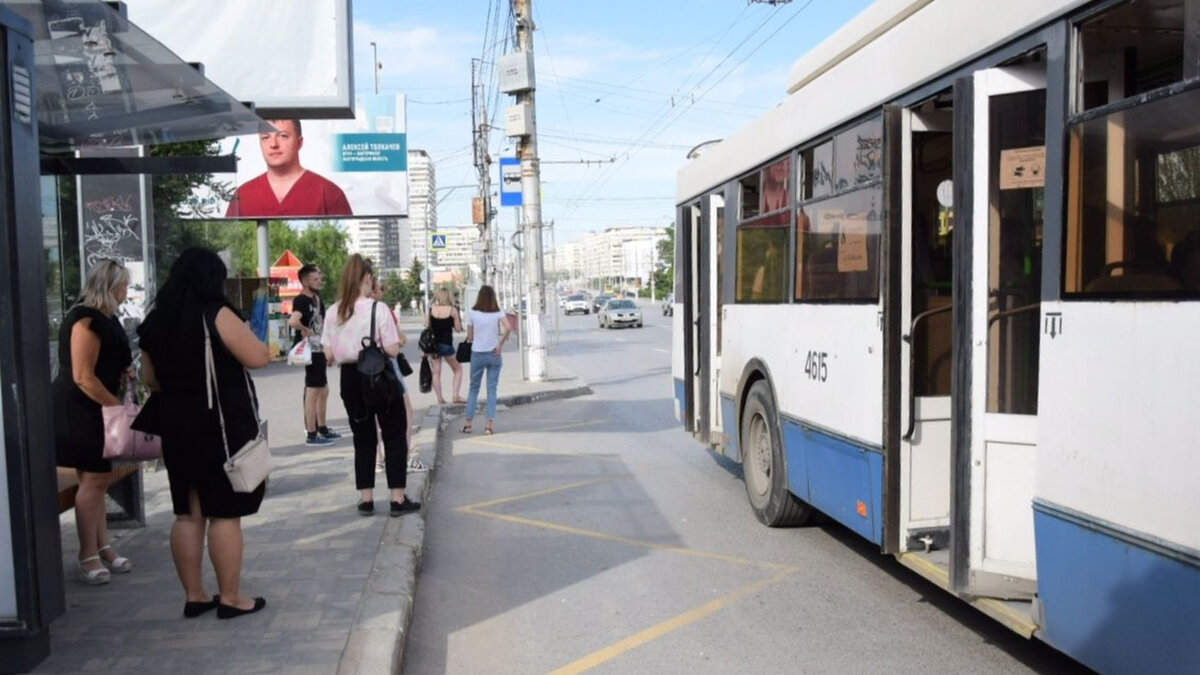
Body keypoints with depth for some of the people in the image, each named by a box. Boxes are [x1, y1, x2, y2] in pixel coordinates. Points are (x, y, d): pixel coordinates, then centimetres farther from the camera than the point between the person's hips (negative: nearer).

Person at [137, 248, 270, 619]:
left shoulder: (155, 321, 7)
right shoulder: (216, 314, -13)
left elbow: (151, 379, 14)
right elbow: (259, 358, -13)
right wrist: (244, 334, 7)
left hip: (177, 425, 7)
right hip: (223, 424, -6)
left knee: (188, 513, 12)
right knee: (225, 513, 0)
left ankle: (194, 595, 20)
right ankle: (230, 598, 7)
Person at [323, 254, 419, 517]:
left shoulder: (333, 311, -1)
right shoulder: (378, 308, -13)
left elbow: (329, 355, 1)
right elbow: (392, 350, -14)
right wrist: (400, 339, 6)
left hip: (350, 378, 4)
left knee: (363, 438, 14)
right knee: (394, 436, 7)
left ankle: (366, 499, 18)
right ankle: (398, 499, 9)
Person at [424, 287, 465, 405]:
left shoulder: (430, 310, 0)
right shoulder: (453, 310, -7)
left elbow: (426, 327, 2)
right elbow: (458, 329, -3)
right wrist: (458, 318, 10)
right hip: (447, 344, -2)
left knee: (436, 372, 8)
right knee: (458, 369, 14)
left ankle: (440, 399, 6)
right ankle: (456, 395, 4)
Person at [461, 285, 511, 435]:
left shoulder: (472, 313, -4)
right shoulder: (498, 313, -3)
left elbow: (469, 337, -1)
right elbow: (507, 328, -19)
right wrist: (500, 344, -8)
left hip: (477, 354, 0)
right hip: (493, 354, 0)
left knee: (473, 388, 13)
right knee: (492, 389, 6)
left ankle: (468, 423, 14)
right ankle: (489, 425, 1)